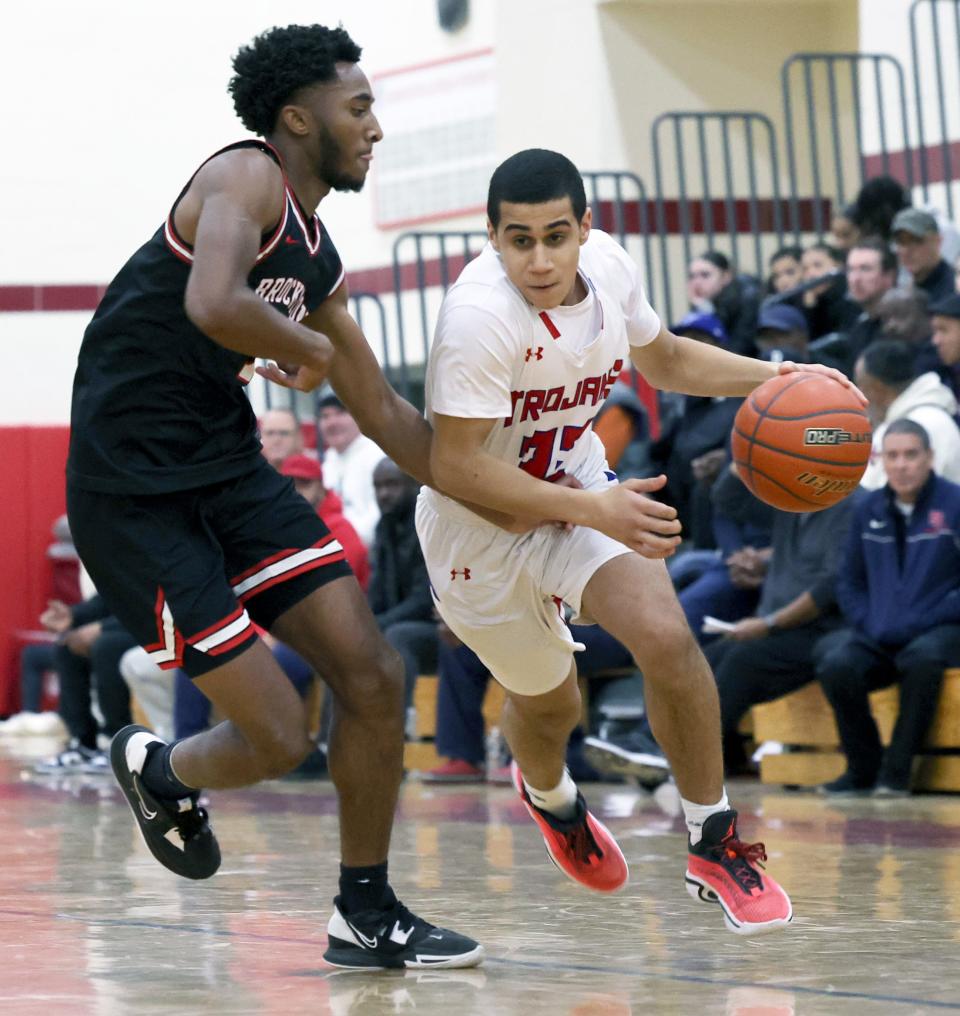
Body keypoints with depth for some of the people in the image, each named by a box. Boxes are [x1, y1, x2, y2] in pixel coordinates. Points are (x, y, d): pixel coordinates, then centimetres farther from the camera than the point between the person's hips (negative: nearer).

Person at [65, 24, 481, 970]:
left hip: (230, 467, 9)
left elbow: (382, 412, 23)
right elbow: (213, 306, -34)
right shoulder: (248, 177, -13)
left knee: (373, 677, 0)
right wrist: (309, 350, -15)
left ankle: (366, 914, 14)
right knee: (277, 735, -8)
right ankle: (155, 770, 26)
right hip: (135, 491, -9)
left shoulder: (316, 257, 14)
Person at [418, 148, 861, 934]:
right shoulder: (479, 315, -34)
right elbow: (453, 466, -33)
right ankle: (547, 794, 54)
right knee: (549, 701, 15)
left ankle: (715, 845, -4)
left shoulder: (609, 265, -12)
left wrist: (769, 376, -6)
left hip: (579, 486, 4)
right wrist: (592, 510, -38)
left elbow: (664, 359, 10)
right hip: (480, 519, -4)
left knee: (666, 638, -20)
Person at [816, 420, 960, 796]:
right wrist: (868, 623, 2)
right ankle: (863, 769, -10)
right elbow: (849, 582, 20)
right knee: (835, 665, -26)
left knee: (922, 658, -38)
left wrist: (921, 622, -16)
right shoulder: (869, 511, 12)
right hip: (879, 636, 4)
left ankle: (897, 771, -25)